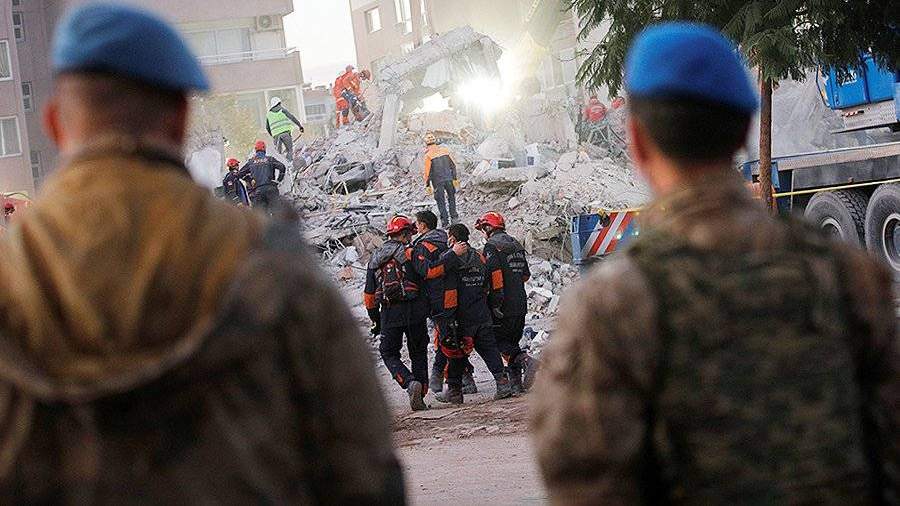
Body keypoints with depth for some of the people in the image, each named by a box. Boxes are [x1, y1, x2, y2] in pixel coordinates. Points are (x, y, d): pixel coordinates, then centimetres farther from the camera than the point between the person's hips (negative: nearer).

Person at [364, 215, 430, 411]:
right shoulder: (409, 253, -2)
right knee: (418, 353, 12)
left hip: (389, 313, 2)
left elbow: (369, 294, 14)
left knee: (389, 353, 11)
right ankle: (420, 395, 7)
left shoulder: (374, 259, 12)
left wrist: (375, 320, 22)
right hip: (414, 310, -2)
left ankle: (410, 383, -14)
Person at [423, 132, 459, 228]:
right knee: (451, 197, 20)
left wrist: (427, 185, -3)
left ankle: (445, 222, 5)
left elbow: (427, 171, -10)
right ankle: (453, 217, 21)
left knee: (441, 201, 5)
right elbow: (453, 165, 8)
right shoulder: (445, 150, 3)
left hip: (437, 181, -4)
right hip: (448, 179, 4)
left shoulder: (428, 155, -11)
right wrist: (454, 178, 17)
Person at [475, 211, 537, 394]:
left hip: (504, 305, -8)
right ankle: (517, 383, 8)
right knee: (512, 341, 13)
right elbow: (526, 275, 20)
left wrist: (496, 300, -19)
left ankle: (525, 360, -23)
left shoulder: (492, 246, -9)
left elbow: (494, 273, -20)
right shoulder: (516, 245, 16)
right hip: (521, 304, 8)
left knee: (500, 341, -1)